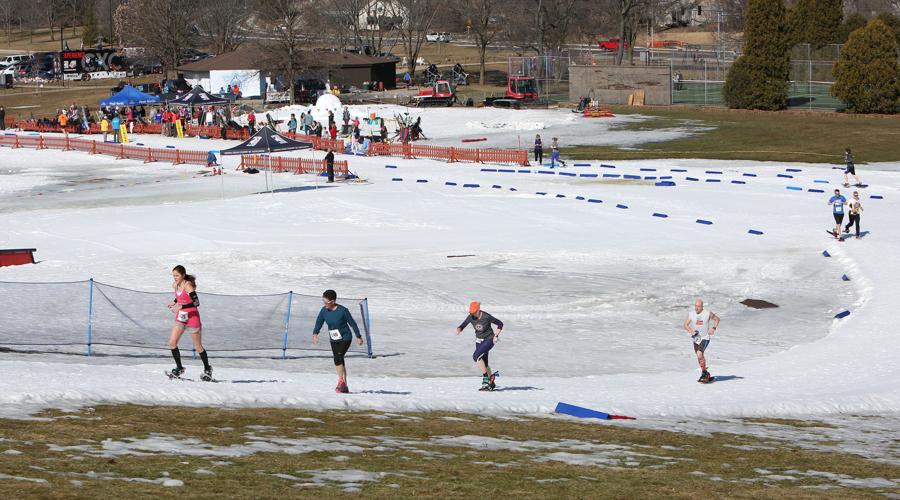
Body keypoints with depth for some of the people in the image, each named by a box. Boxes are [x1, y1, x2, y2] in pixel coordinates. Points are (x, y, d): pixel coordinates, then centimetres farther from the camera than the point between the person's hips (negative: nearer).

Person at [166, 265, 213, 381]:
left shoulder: (187, 285, -21)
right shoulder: (175, 285, 2)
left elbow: (196, 303, -29)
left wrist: (182, 307, -35)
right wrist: (174, 303, 7)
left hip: (192, 318, -7)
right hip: (180, 318, 7)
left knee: (198, 347, 5)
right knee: (172, 343, -6)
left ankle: (207, 369, 23)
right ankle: (179, 368, 6)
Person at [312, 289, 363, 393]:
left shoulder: (343, 311, -19)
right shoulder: (324, 310, -5)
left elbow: (352, 323, -9)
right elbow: (319, 322, -5)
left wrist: (358, 337, -2)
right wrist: (315, 333, -24)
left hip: (345, 338, -6)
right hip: (334, 340, 6)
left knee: (338, 357, -23)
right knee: (339, 361, 7)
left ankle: (341, 381, -10)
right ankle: (344, 387, 14)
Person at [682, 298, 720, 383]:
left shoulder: (708, 313, -10)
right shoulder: (691, 313, -4)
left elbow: (716, 319, 7)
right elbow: (685, 325, -3)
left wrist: (713, 328, -8)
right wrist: (690, 331, -22)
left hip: (705, 338, -5)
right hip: (695, 338, 5)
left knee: (699, 355, -24)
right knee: (701, 357, 15)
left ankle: (704, 373, -8)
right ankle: (707, 376, 29)